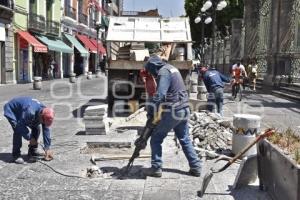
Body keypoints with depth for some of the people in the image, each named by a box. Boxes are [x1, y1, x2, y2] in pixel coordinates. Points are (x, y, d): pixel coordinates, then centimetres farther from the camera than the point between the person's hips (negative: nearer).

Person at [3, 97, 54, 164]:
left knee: (36, 128, -2)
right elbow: (21, 125, -33)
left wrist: (47, 149, -13)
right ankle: (16, 155, -12)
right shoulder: (30, 112, -43)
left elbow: (46, 131, -14)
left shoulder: (44, 113, -19)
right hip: (11, 110, -7)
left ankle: (33, 151, 12)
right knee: (18, 131, -25)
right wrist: (30, 138, -25)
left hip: (23, 111, 7)